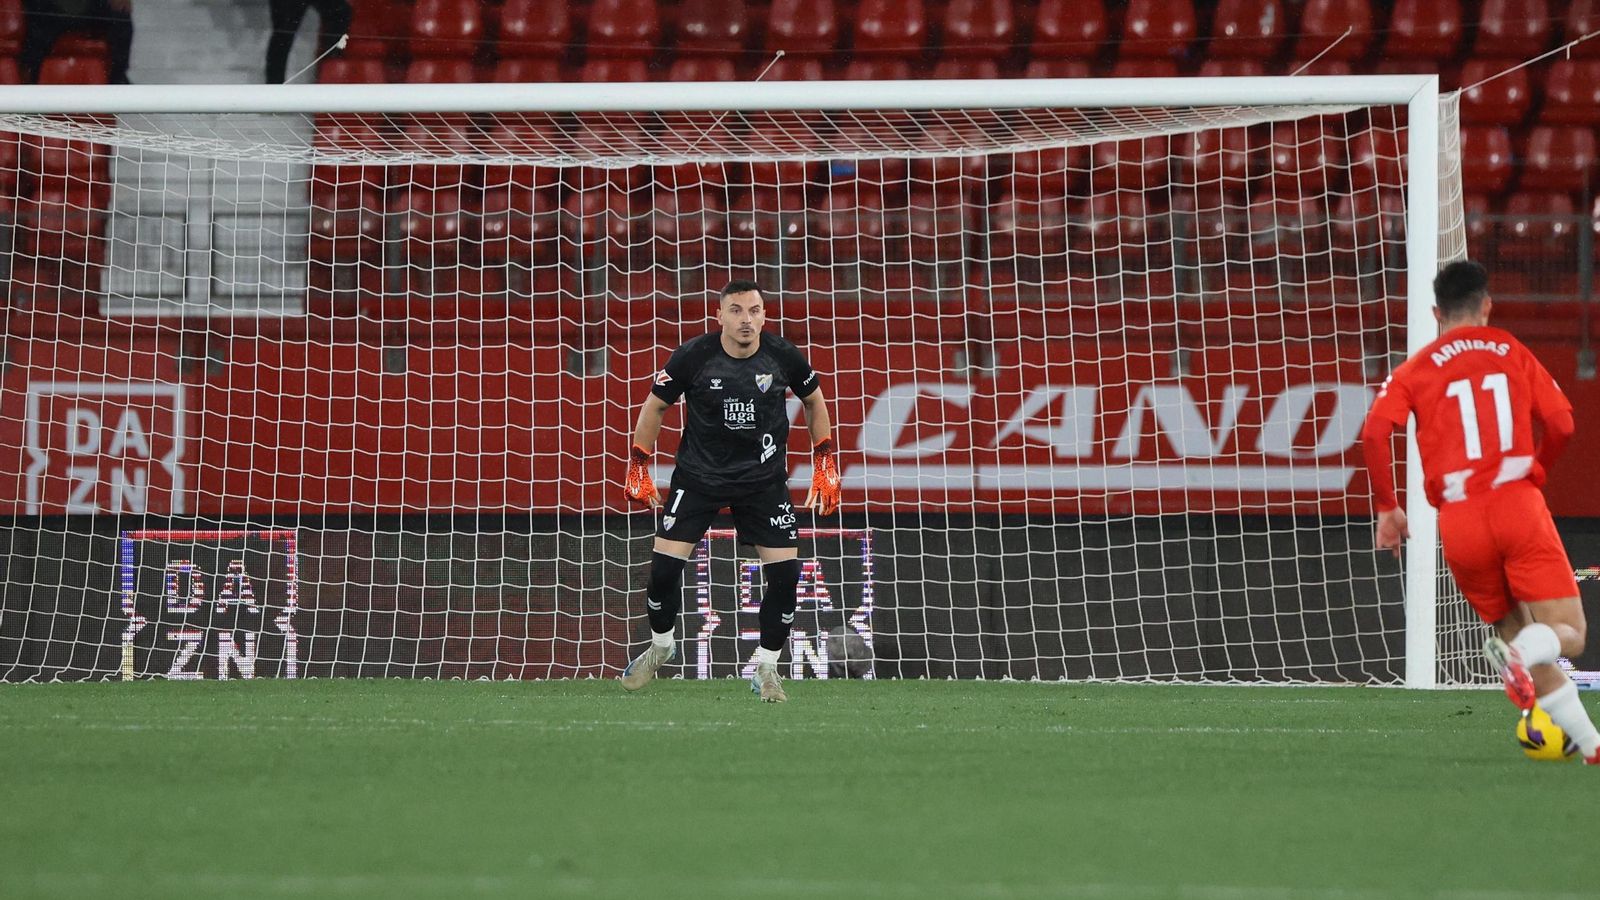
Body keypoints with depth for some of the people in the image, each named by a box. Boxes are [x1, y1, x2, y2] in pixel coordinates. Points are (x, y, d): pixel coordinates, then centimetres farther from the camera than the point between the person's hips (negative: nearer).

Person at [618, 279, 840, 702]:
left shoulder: (783, 356, -10)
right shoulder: (693, 357, -15)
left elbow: (814, 400, 10)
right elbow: (655, 406, 0)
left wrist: (826, 463, 7)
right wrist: (638, 469, -1)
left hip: (763, 478, 1)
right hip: (699, 474, -1)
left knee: (785, 572, -9)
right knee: (664, 566, -8)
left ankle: (766, 667, 10)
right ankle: (660, 645, 21)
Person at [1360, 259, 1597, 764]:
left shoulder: (1416, 370, 9)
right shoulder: (1512, 352, 10)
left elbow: (1375, 432, -7)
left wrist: (1387, 507, 3)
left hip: (1459, 524, 2)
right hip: (1518, 507, -2)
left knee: (1513, 628, 16)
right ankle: (1521, 650, -37)